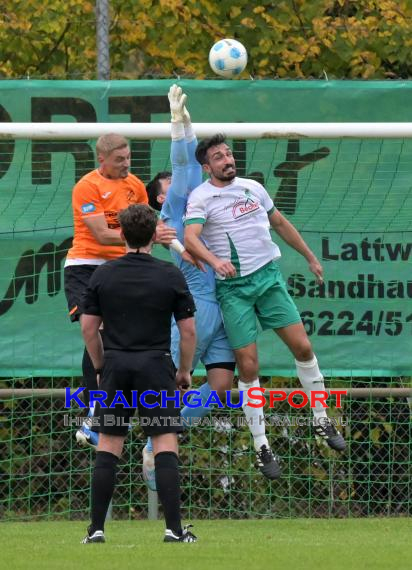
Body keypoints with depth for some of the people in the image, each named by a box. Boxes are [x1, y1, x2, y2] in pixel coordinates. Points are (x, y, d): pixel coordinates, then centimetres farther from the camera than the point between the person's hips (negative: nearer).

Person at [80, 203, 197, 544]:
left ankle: (97, 529, 5)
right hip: (156, 366, -2)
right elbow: (188, 329, -1)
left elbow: (88, 327, 4)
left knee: (108, 446, 7)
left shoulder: (103, 275, 2)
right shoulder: (170, 276, -2)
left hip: (115, 366, 2)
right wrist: (185, 371, 10)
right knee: (165, 445, -2)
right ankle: (174, 529, -9)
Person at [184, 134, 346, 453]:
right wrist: (215, 260, -42)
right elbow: (190, 238, -23)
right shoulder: (201, 197, -7)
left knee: (302, 347, -1)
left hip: (269, 276, 4)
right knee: (248, 366, -7)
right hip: (233, 287, -4)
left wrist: (310, 258, 26)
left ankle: (321, 419, 16)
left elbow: (281, 224, 23)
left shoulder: (253, 188, 10)